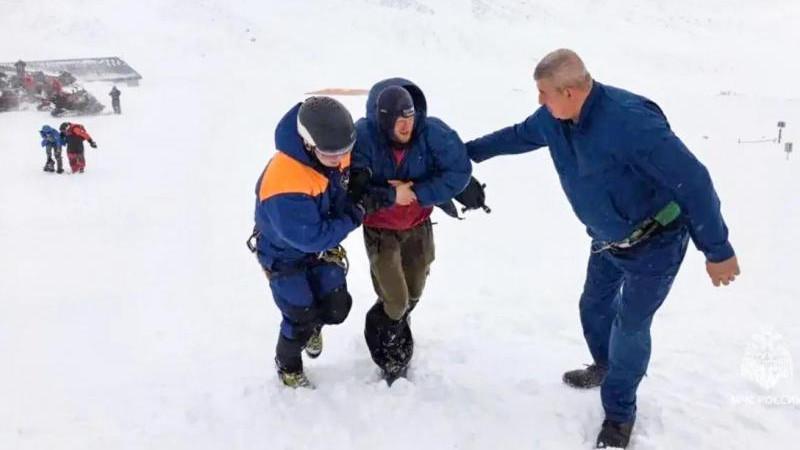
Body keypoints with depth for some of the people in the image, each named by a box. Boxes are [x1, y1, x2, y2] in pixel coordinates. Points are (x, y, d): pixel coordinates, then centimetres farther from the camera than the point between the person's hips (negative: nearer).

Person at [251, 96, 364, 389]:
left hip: (321, 246, 6)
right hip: (284, 253, -6)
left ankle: (312, 326, 47)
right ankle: (288, 367, 37)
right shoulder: (284, 184, -43)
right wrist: (352, 219, -24)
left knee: (337, 307, 9)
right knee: (301, 319, 4)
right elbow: (311, 237, -33)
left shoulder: (337, 154, -20)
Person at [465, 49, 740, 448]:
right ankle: (606, 367, 51)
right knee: (594, 306, 21)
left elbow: (692, 179, -32)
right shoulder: (553, 118, -11)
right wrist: (470, 150, 15)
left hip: (655, 243, -7)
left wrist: (717, 250, -27)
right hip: (608, 240, 8)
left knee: (630, 327, 1)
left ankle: (619, 413, 23)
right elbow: (518, 136, 12)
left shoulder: (629, 121, -36)